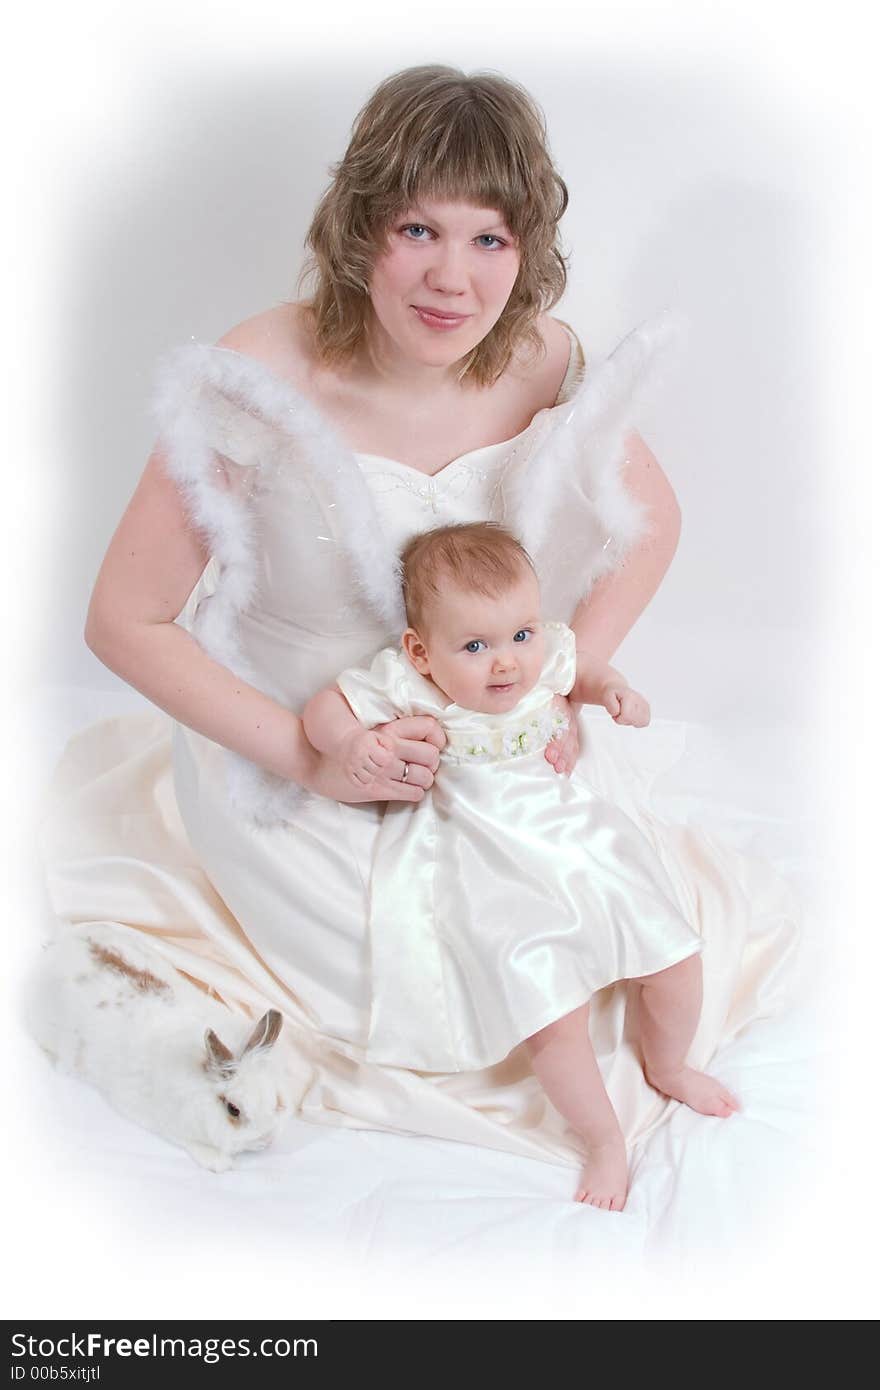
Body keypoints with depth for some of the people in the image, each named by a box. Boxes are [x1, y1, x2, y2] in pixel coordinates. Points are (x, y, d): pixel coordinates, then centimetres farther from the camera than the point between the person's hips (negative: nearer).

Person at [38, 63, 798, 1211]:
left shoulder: (542, 360, -12)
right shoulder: (262, 383, -25)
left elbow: (652, 520, 6)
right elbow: (125, 622, -18)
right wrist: (313, 759, -22)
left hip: (493, 734, 5)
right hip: (292, 750, -4)